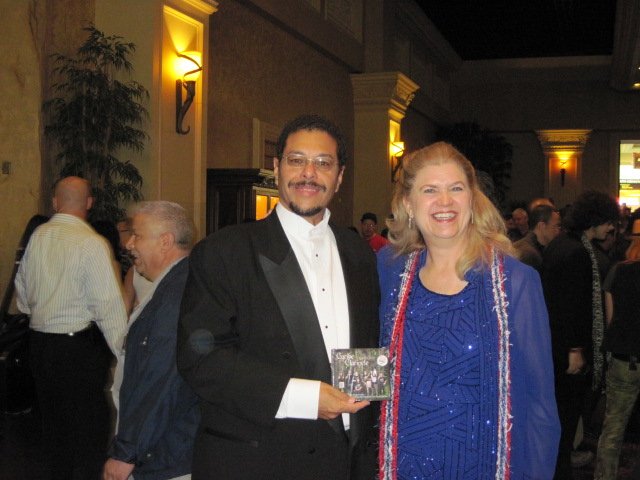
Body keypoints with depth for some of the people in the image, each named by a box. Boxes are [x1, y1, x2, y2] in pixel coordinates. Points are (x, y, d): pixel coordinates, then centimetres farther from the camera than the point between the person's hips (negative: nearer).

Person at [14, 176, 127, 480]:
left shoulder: (37, 236, 2)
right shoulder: (92, 243, -16)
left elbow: (22, 289, 15)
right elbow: (109, 305, -18)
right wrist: (124, 351, -11)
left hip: (39, 341, 7)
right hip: (80, 346, -6)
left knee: (53, 421, 19)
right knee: (90, 427, 5)